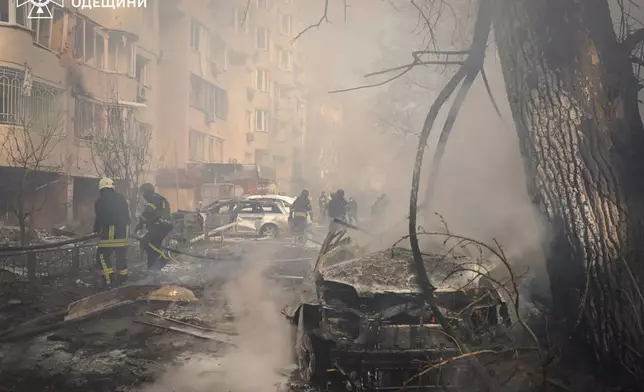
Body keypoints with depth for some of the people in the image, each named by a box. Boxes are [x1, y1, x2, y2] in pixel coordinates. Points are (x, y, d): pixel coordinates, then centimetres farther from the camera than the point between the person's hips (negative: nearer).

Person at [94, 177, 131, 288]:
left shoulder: (101, 201, -5)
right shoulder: (121, 198, 12)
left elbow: (99, 218, -4)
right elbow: (127, 215, 14)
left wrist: (96, 229, 13)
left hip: (109, 233, -6)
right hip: (123, 232, 6)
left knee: (102, 256, 2)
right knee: (121, 255, 16)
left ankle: (111, 279, -8)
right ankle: (123, 278, 22)